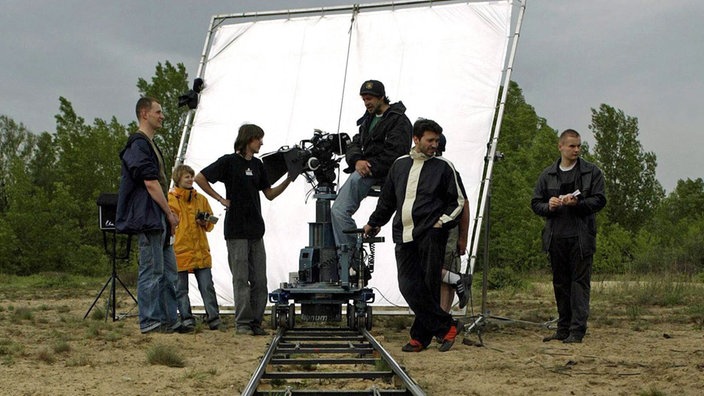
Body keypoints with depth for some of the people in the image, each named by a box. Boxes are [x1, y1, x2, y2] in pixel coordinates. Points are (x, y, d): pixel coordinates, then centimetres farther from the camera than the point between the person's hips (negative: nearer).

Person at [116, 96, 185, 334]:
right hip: (148, 218, -11)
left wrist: (168, 216, 18)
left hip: (159, 219, 11)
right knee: (152, 270, -7)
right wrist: (169, 213, -13)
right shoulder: (139, 144, -11)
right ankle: (149, 322, -3)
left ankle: (168, 320, 15)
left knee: (168, 271, 11)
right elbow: (150, 183, -17)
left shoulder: (149, 144, 22)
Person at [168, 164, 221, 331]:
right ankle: (186, 318, 8)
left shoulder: (201, 199, 15)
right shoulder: (170, 199, 4)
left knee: (207, 286, -1)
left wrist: (205, 222, -3)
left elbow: (210, 223, 20)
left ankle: (213, 318, 0)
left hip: (200, 251, 2)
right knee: (181, 289, 2)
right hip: (179, 251, -2)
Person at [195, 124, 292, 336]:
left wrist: (289, 179, 4)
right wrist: (221, 199, -7)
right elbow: (200, 178, -6)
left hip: (255, 230, 6)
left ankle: (256, 322, 12)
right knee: (241, 279, -2)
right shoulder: (229, 161, -5)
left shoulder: (257, 165, 13)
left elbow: (270, 194, 17)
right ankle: (242, 323, 4)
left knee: (259, 280, 5)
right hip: (236, 229, -6)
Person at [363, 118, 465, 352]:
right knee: (409, 287, -5)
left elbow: (458, 201, 8)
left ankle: (421, 337, 4)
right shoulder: (400, 165, 15)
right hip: (404, 236, 4)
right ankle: (447, 327, 2)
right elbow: (387, 199, 26)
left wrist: (443, 220, -6)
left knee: (428, 286, -8)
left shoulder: (443, 167, 4)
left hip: (430, 236, -4)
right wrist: (374, 223, 31)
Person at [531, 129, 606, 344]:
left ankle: (577, 330, -6)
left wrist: (578, 203, -18)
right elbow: (535, 203, 13)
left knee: (580, 282, -6)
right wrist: (548, 206, -9)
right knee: (560, 283, 9)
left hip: (581, 237, -3)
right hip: (556, 236, 4)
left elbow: (599, 200, -2)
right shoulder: (547, 175, 12)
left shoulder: (592, 172, 4)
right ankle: (563, 329, 17)